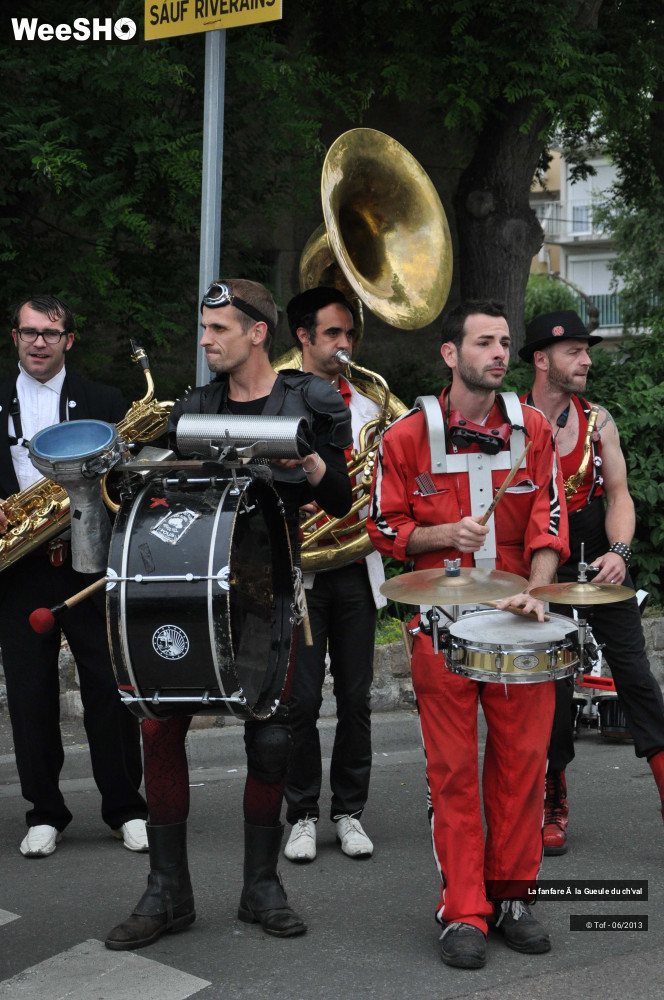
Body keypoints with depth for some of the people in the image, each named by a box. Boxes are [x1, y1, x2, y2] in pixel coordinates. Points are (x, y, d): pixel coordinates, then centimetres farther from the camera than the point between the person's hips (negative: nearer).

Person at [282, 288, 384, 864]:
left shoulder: (368, 409, 16)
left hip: (356, 571, 3)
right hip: (300, 573, -3)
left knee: (356, 699, 5)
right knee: (301, 700, -3)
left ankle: (350, 812, 17)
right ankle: (303, 815, 11)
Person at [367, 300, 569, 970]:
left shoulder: (533, 430, 5)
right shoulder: (407, 436, -2)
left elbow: (548, 522, 2)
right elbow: (385, 528, 4)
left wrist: (535, 592, -14)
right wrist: (446, 534, -14)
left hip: (518, 619, 2)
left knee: (523, 758, 5)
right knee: (452, 766, 1)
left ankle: (511, 897, 21)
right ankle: (463, 914, 10)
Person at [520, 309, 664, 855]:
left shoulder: (598, 420, 5)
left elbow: (618, 494, 1)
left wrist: (618, 551, -16)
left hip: (603, 563, 2)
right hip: (542, 573, -2)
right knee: (552, 686, 3)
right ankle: (554, 808, 18)